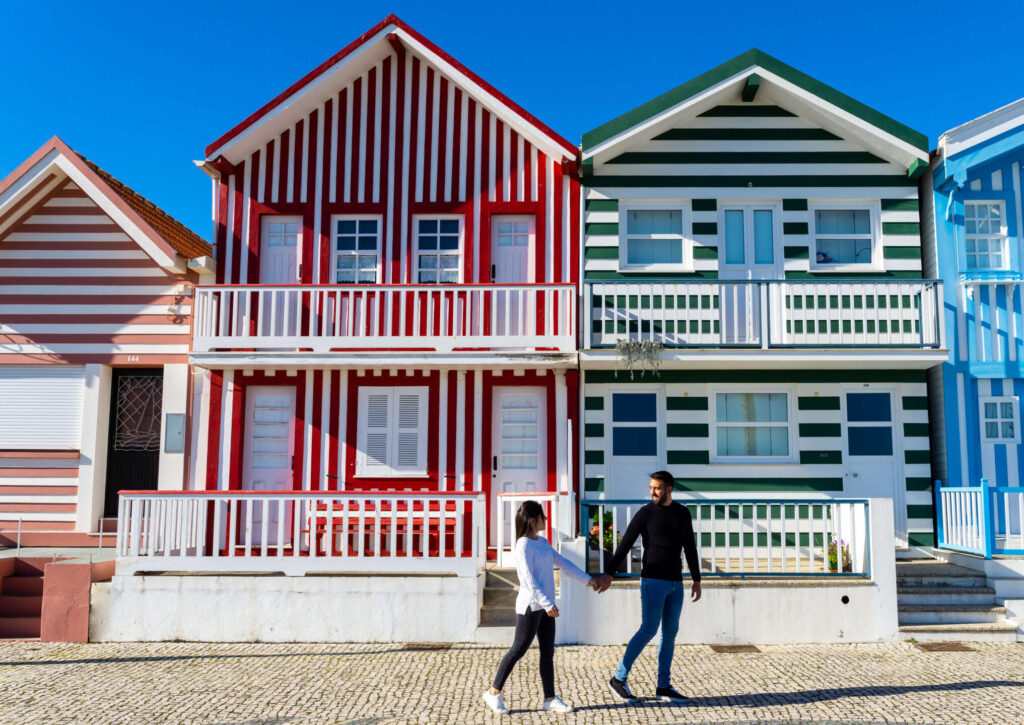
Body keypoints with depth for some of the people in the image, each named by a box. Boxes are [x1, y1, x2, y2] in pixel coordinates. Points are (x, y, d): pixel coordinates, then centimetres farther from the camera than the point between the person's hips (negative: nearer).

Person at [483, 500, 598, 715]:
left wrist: (586, 579, 22)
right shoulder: (524, 544, -15)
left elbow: (563, 563, 20)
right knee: (518, 650, 0)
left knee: (548, 653, 10)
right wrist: (547, 603, -23)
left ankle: (550, 699, 17)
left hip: (545, 605, 8)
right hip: (531, 606, -8)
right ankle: (494, 692, 12)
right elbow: (528, 579, -20)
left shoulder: (543, 542, 12)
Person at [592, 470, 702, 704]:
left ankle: (664, 687, 14)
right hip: (653, 581, -5)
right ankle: (619, 678, 2)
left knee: (670, 632, 7)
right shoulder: (645, 513, -6)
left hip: (675, 583, 5)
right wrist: (608, 574, -15)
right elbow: (625, 545, -9)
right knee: (648, 630, -9)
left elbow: (690, 548, 15)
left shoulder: (683, 513, 8)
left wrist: (696, 579, 13)